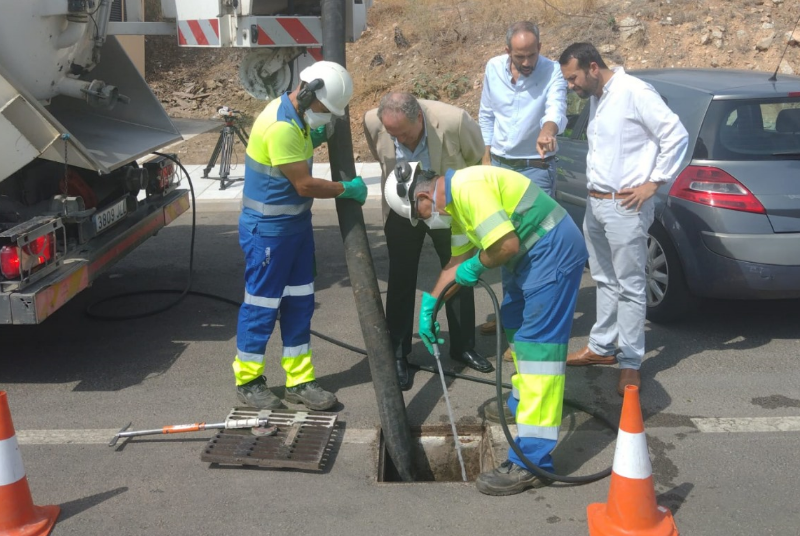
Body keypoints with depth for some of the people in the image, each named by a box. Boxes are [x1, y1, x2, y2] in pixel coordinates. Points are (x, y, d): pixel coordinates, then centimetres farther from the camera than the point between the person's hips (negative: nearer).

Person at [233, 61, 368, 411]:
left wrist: (313, 139, 5)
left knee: (299, 303, 11)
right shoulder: (280, 126, -24)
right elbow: (305, 185, -21)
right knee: (262, 304, 2)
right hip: (268, 229, -9)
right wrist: (347, 189, -9)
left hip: (296, 224, 9)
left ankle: (299, 381, 20)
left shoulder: (297, 117, 6)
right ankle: (248, 381, 18)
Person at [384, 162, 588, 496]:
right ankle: (523, 403, 49)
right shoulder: (455, 199, 11)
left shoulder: (469, 188, -22)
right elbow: (460, 258, 21)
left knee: (537, 343, -12)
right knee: (515, 324, 25)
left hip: (554, 251, -11)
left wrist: (476, 266, -10)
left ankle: (532, 462, -11)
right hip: (529, 254, 11)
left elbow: (508, 244, -28)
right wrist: (430, 303, 19)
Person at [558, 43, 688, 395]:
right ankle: (602, 347, 30)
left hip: (624, 207, -9)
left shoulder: (634, 92, -15)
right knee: (604, 281, 18)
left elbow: (677, 136, -16)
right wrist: (594, 191, 10)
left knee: (629, 287, 0)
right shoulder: (595, 97, 12)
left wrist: (654, 183, -13)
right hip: (595, 203, 9)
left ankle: (630, 363, 9)